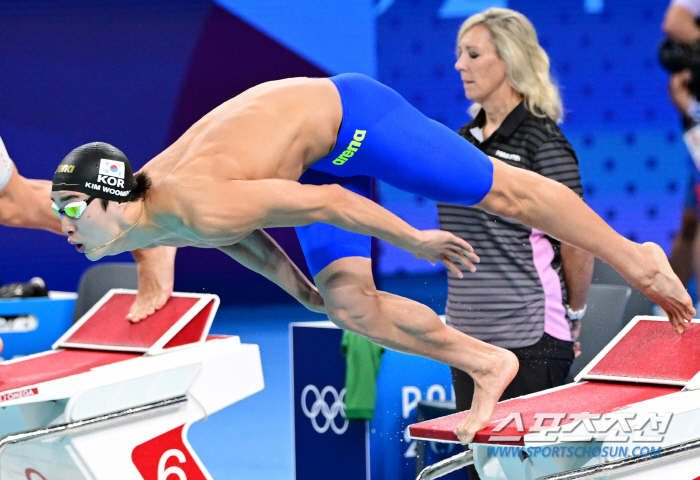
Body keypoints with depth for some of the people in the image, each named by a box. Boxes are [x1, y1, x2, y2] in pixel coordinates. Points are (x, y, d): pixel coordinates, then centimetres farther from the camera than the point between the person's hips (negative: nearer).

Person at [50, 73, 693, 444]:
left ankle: (635, 260, 18)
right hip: (323, 155, 8)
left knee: (501, 193, 3)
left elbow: (324, 202, -28)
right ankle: (486, 365, 13)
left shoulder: (199, 209, -35)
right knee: (346, 301, -1)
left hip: (346, 113, -8)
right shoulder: (143, 217, -7)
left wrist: (413, 241, -16)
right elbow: (243, 234, 14)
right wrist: (300, 289, 23)